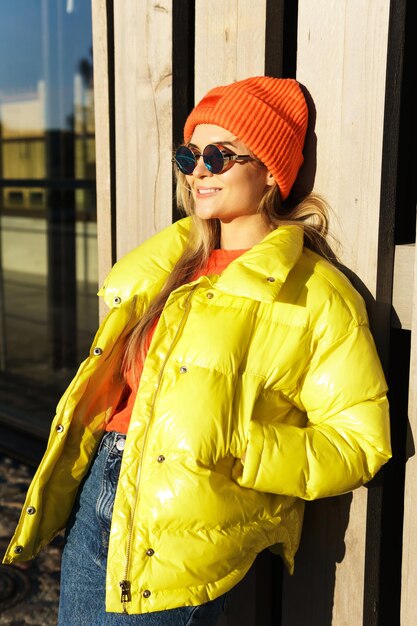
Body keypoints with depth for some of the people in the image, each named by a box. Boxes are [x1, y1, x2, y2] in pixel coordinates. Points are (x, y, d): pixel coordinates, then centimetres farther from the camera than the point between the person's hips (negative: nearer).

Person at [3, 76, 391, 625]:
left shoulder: (317, 297, -9)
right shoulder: (169, 261, 11)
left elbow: (359, 443, -10)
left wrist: (235, 445, -23)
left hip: (177, 541, -6)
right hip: (95, 503, 6)